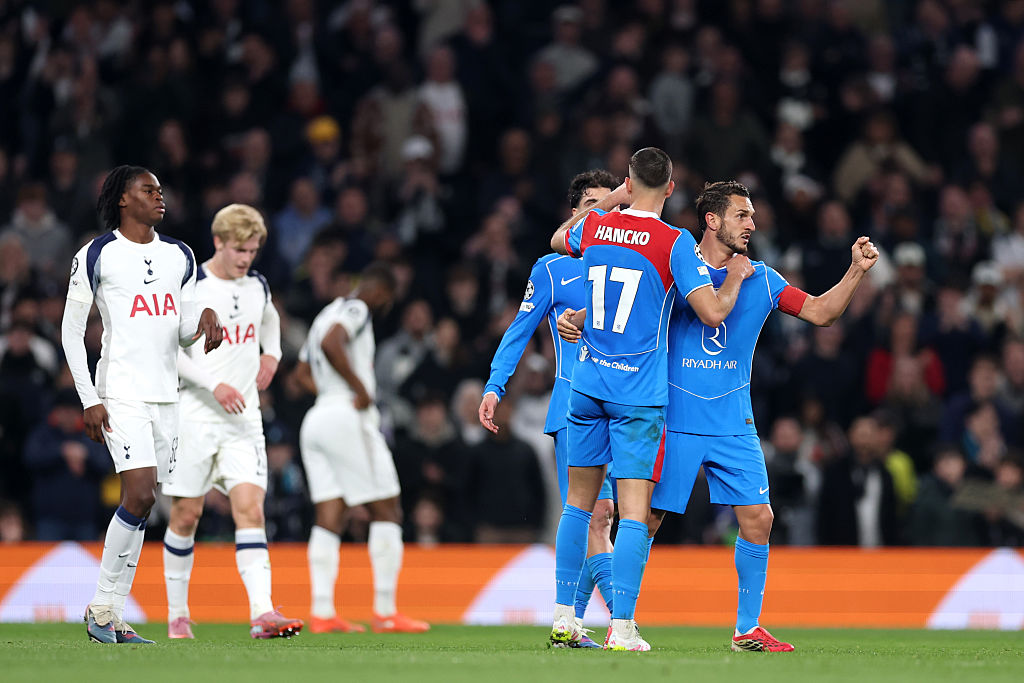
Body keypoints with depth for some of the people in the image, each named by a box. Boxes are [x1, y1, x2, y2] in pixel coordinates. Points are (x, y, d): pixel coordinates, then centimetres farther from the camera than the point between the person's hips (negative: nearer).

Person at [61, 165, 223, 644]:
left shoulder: (179, 257, 15)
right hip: (121, 394, -6)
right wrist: (89, 401, -7)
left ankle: (111, 617, 7)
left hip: (166, 395, 6)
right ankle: (101, 608, -8)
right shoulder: (97, 256, -2)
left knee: (141, 505, 3)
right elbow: (71, 331, -1)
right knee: (139, 495, -18)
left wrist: (203, 319, -6)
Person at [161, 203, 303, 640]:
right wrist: (214, 385, -19)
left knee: (250, 508, -12)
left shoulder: (257, 286, 9)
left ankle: (262, 613, -23)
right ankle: (177, 615, 18)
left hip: (243, 419, 3)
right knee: (186, 515, 3)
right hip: (196, 417, -3)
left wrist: (271, 355, 16)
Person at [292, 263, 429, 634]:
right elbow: (331, 344, -25)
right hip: (347, 418, -9)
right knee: (386, 510, -2)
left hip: (316, 419, 9)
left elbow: (302, 372, 30)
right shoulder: (356, 310, -6)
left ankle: (322, 612, -4)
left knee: (328, 518, 4)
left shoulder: (327, 314, 23)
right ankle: (385, 612, -4)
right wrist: (360, 388, -18)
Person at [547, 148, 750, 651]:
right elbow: (713, 312, -13)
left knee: (579, 503, 15)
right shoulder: (675, 242, -11)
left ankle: (564, 618, 18)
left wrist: (607, 201, 36)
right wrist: (736, 276, 6)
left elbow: (559, 240, 29)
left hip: (587, 382, 5)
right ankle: (622, 628, -12)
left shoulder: (594, 226, 4)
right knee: (634, 511, -5)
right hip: (639, 392, -5)